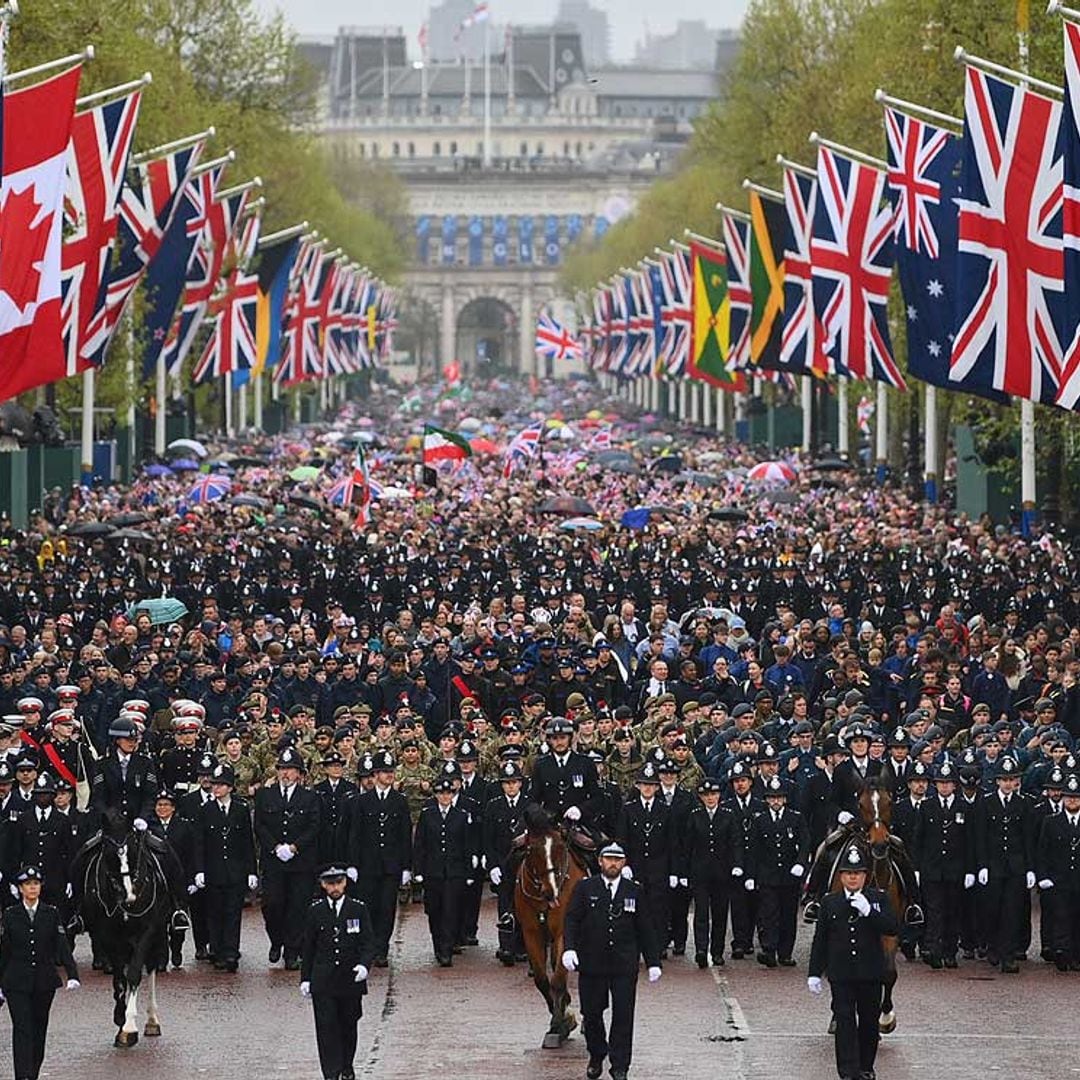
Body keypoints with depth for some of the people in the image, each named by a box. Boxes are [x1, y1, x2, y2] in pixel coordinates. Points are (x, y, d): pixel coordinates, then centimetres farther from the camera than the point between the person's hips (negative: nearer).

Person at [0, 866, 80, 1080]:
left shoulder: (51, 914, 2)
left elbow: (62, 946, -3)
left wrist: (72, 974, -16)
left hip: (44, 981, 2)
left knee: (39, 1030, 10)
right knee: (22, 1029, -10)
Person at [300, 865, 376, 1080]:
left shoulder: (358, 909, 1)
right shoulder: (315, 911, 2)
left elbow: (368, 942, -1)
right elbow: (308, 947, 7)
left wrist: (364, 964, -20)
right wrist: (305, 978, 4)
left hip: (351, 980, 1)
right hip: (323, 980, -1)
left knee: (348, 1026, 12)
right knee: (326, 1027, -6)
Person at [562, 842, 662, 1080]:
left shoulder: (635, 891, 7)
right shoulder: (585, 888, 3)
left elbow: (646, 929, 9)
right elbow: (571, 920, -3)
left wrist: (653, 962, 6)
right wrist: (569, 948, -19)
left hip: (624, 965, 0)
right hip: (591, 964, 0)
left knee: (623, 1016, -2)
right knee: (591, 1014, 8)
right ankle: (596, 1057, 30)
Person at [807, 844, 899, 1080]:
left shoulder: (878, 899, 2)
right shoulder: (830, 903, 4)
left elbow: (893, 927, -10)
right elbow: (820, 940, 6)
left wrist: (869, 912, -22)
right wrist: (814, 973, 3)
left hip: (870, 973, 1)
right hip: (841, 975, -1)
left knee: (869, 1021, 9)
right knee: (845, 1021, -8)